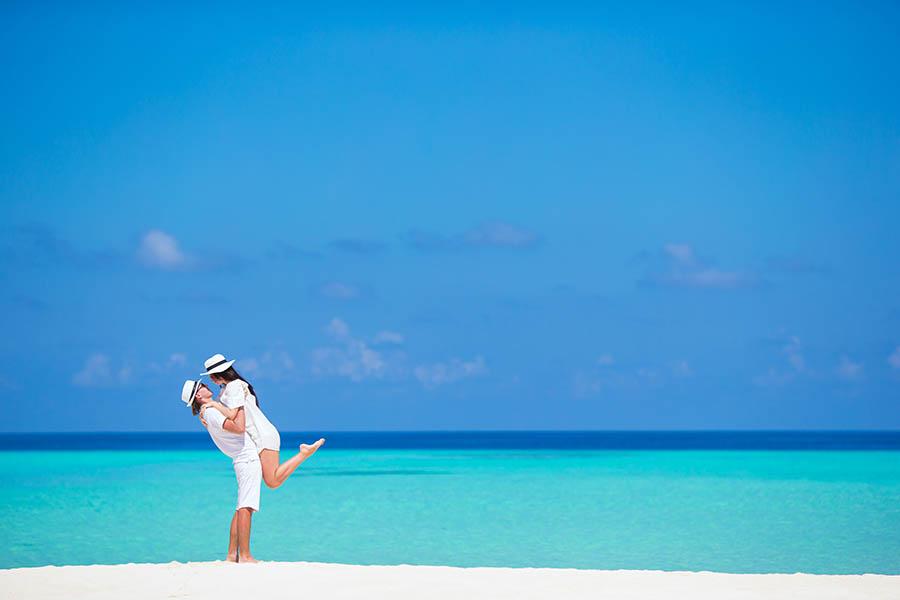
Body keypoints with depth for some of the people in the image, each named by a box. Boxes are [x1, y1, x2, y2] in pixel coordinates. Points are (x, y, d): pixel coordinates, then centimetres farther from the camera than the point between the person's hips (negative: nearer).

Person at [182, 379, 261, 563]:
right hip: (248, 459, -10)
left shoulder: (210, 411, 17)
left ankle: (232, 555, 11)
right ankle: (245, 556, -17)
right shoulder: (211, 413, -14)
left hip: (244, 460, 10)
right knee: (245, 507, -13)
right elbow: (239, 428, -25)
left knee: (241, 508, 11)